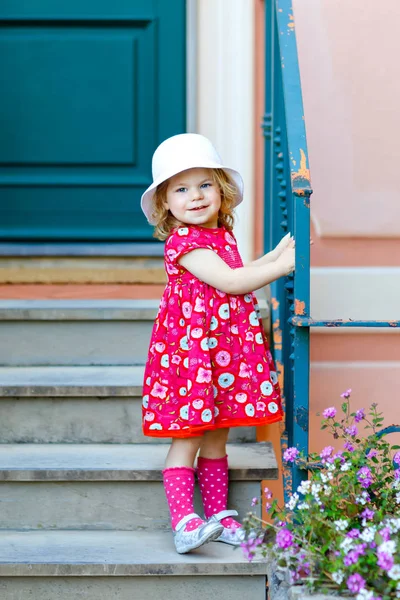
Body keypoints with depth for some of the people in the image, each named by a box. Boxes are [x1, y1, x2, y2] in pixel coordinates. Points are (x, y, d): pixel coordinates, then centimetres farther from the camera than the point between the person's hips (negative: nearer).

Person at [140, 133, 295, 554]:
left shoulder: (222, 236, 13)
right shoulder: (183, 241, -15)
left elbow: (237, 279, 25)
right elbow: (229, 282, -20)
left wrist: (276, 253, 22)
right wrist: (283, 265, -15)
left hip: (227, 349, 8)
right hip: (190, 347, -8)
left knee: (216, 437, 13)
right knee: (188, 435, -6)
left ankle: (217, 516, 21)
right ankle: (183, 522, -5)